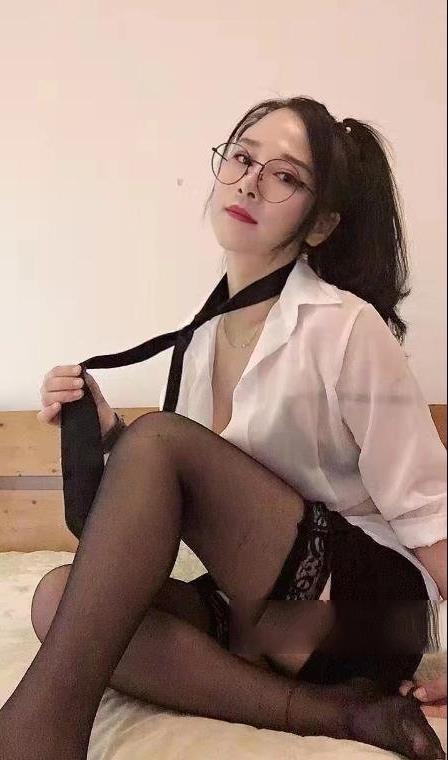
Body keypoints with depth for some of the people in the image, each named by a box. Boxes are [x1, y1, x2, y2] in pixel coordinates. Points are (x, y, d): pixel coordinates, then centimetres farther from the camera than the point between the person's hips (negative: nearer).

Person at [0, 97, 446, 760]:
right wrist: (109, 435, -4)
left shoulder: (346, 326, -11)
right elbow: (182, 507, 12)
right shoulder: (206, 338, 9)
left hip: (364, 605, -6)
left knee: (157, 437, -23)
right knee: (58, 596, -18)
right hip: (260, 610, 6)